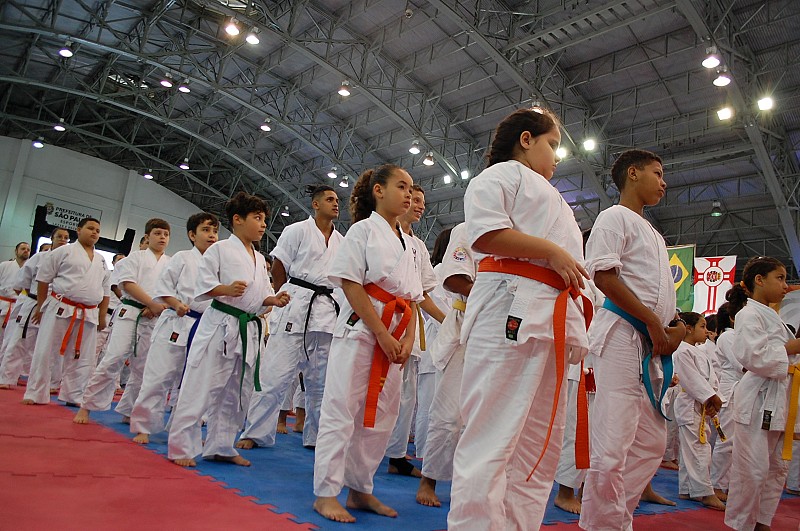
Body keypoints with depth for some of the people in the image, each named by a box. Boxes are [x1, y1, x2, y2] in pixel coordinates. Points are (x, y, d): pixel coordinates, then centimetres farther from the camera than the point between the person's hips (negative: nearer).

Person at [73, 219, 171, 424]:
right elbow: (128, 283, -6)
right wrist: (153, 303, -15)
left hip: (155, 320, 3)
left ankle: (127, 411, 20)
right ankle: (86, 407, 2)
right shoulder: (136, 257, 6)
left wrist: (156, 309, -10)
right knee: (113, 359, -11)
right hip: (130, 313, -3)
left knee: (143, 368, 6)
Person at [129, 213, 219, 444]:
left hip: (205, 328, 4)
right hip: (176, 323, -4)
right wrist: (176, 304, -17)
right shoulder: (182, 258, 0)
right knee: (159, 376, -1)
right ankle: (142, 427, 13)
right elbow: (162, 287, -2)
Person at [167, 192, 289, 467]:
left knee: (236, 393, 12)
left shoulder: (260, 259, 16)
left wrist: (273, 300, -2)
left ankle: (220, 446, 25)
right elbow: (203, 285, -8)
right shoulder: (219, 249, -3)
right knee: (200, 388, -4)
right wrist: (226, 289, -25)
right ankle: (181, 447, 8)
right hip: (219, 324, -7)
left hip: (249, 330, 7)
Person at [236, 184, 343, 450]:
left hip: (328, 311, 5)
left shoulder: (341, 241, 13)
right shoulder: (297, 231, 0)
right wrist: (288, 298, 2)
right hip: (295, 308, -5)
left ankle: (316, 435, 21)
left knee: (321, 380, 10)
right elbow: (278, 269, 1)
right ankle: (255, 433, 6)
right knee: (276, 373, -5)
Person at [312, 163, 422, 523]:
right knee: (342, 409, -3)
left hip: (394, 336, 7)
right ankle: (326, 493, 9)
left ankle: (359, 489, 24)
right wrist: (382, 334, -16)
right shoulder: (363, 230, -2)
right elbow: (351, 285, -12)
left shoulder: (409, 243, 17)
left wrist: (408, 338, 0)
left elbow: (413, 298, 16)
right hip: (359, 328, -7)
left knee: (380, 415, 10)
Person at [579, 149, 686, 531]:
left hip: (652, 342, 10)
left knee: (652, 443, 13)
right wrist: (653, 321, -14)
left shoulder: (653, 234, 26)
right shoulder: (615, 217, -1)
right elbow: (604, 275, -13)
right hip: (622, 333, -10)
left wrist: (676, 327, 6)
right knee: (613, 447, -11)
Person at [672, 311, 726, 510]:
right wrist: (711, 397, -16)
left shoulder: (700, 352, 19)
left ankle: (686, 490, 22)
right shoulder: (683, 351, -12)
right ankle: (705, 493, -3)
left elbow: (712, 377, 13)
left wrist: (713, 399, -2)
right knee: (699, 449, -8)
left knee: (690, 449, 14)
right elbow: (692, 379, -17)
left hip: (703, 406, 10)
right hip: (690, 405, -10)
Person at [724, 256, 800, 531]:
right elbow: (754, 356, -21)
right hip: (758, 398, -10)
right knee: (753, 468, -6)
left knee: (778, 466, 15)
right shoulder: (749, 315, -9)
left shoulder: (771, 316, 20)